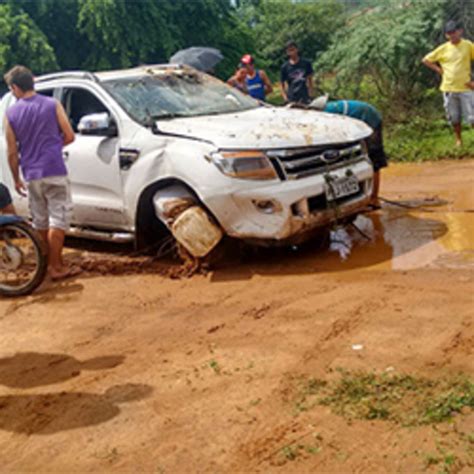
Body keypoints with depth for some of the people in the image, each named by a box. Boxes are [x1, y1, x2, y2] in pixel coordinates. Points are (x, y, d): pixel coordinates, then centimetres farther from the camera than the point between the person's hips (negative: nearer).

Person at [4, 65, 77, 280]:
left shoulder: (11, 113, 0)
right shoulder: (52, 105, -4)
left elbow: (12, 152, 2)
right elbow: (69, 136, -1)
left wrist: (16, 179, 13)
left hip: (31, 175, 3)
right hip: (54, 172, -2)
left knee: (40, 221, 16)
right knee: (57, 219, 0)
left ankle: (52, 261, 26)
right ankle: (56, 267, -1)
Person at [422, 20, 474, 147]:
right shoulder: (443, 49, 2)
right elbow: (426, 60, 11)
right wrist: (439, 70, 2)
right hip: (449, 88, 2)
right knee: (454, 118, 10)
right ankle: (459, 139, 27)